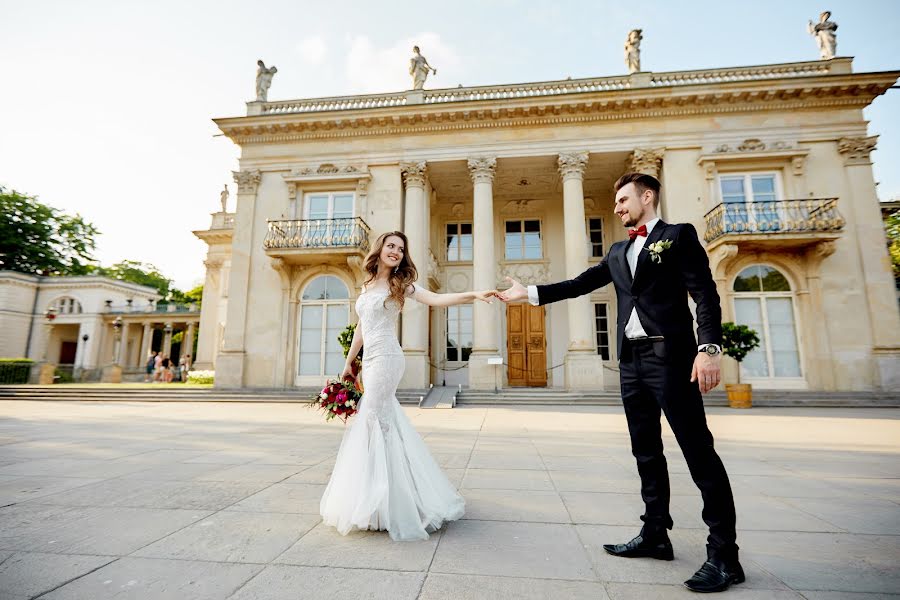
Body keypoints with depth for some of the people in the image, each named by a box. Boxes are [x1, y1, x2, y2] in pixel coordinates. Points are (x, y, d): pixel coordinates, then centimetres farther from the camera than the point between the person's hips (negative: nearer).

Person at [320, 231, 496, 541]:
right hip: (369, 361, 6)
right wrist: (348, 363, 21)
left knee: (371, 421, -5)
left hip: (386, 358, -6)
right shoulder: (367, 286, 16)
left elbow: (436, 299, -17)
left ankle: (375, 502, 8)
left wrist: (473, 294, -32)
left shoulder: (401, 284, -3)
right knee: (386, 422, 11)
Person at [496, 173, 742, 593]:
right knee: (646, 452, 11)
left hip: (670, 355, -6)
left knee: (698, 450, -3)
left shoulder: (679, 235, 2)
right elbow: (579, 284, 15)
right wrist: (529, 293, 9)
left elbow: (705, 293, -7)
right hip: (631, 359, 7)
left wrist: (709, 346, -19)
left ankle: (724, 554, 8)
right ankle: (655, 535, 22)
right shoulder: (617, 252, 20)